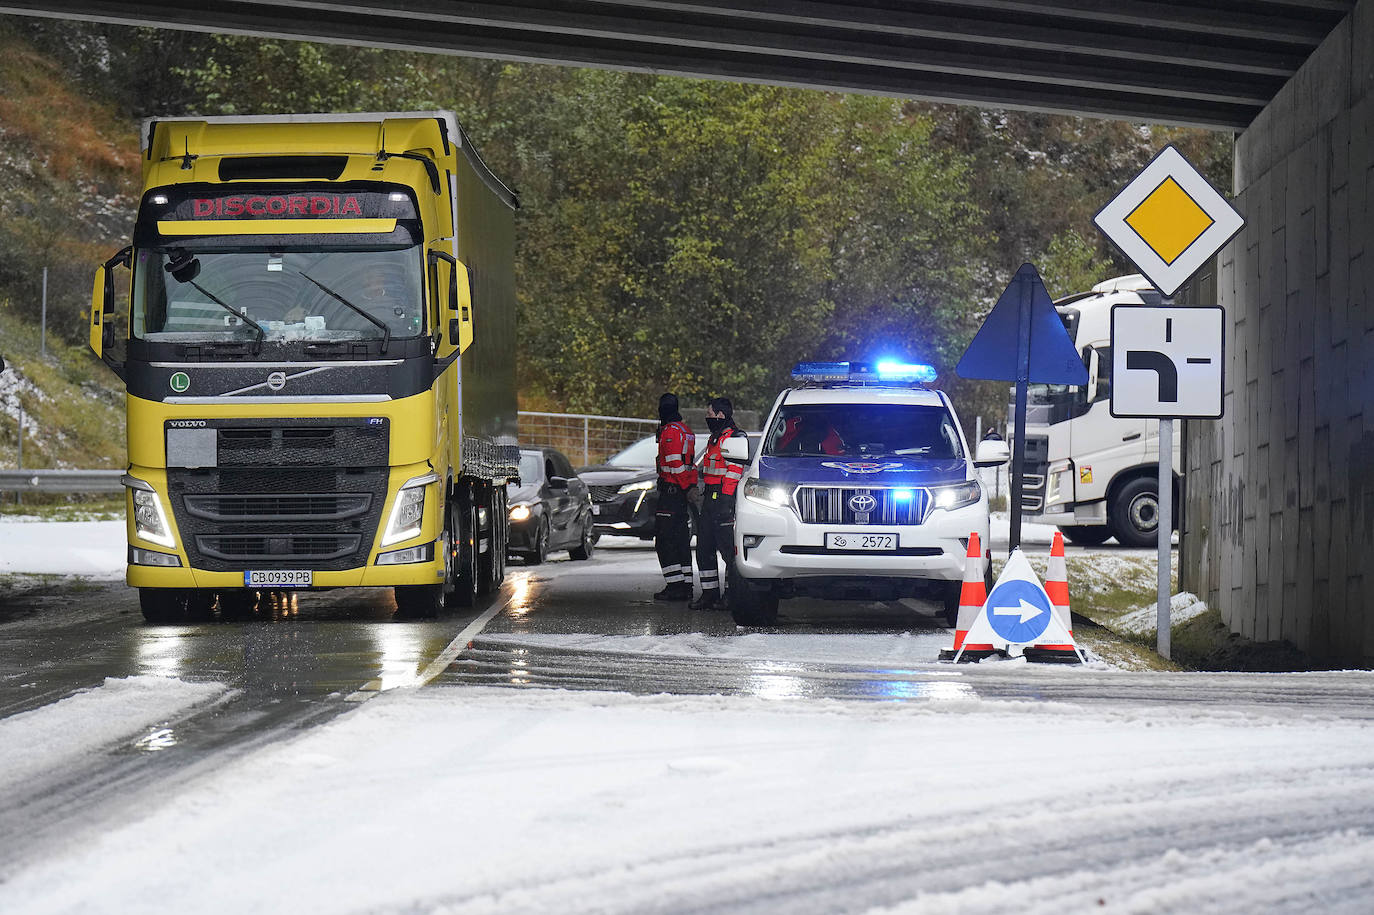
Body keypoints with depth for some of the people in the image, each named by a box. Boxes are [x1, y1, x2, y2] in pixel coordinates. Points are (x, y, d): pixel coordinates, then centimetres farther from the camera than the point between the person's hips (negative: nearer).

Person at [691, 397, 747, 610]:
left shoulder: (734, 438, -12)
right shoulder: (715, 438, 20)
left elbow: (734, 473, -18)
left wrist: (725, 503, -23)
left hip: (723, 498, -10)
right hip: (711, 497, 10)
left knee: (728, 548, -8)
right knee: (704, 548, 11)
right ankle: (710, 594, 16)